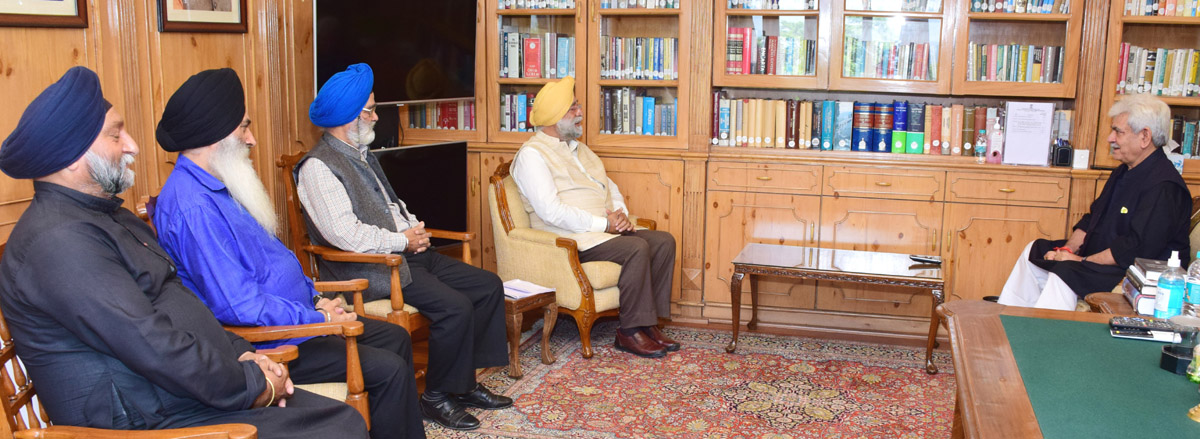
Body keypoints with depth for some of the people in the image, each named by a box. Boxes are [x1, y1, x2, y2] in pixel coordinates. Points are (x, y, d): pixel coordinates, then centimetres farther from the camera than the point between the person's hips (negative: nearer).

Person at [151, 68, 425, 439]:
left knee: (395, 337, 12)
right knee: (388, 370, -17)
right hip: (260, 342, -11)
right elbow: (239, 305, -28)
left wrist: (315, 298, 9)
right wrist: (318, 320, -19)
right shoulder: (193, 207, -24)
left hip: (297, 316, 11)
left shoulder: (215, 187, 11)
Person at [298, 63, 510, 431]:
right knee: (455, 306, -25)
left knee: (488, 286, 2)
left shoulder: (363, 156, 18)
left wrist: (413, 226, 6)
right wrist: (404, 241, -13)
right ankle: (436, 397, -6)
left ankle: (464, 382, 10)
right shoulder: (318, 166, -14)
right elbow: (347, 235, -23)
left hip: (405, 253, 10)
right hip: (368, 270, -10)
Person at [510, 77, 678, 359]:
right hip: (569, 239, -9)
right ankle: (630, 332, -18)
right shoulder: (532, 154, -9)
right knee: (636, 248, -28)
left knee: (664, 241, -8)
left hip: (607, 230, 9)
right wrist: (603, 224, -19)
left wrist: (620, 214, -1)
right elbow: (551, 211, -20)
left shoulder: (579, 149, 21)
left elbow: (610, 187, 23)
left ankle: (648, 323, -6)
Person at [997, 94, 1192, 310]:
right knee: (1034, 251, 7)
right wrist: (1067, 250, 0)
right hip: (1101, 255, 11)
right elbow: (1093, 218, 17)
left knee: (1066, 273, -31)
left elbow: (1138, 249, -27)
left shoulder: (1164, 187, -21)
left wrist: (1083, 261, -22)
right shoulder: (1125, 172, 12)